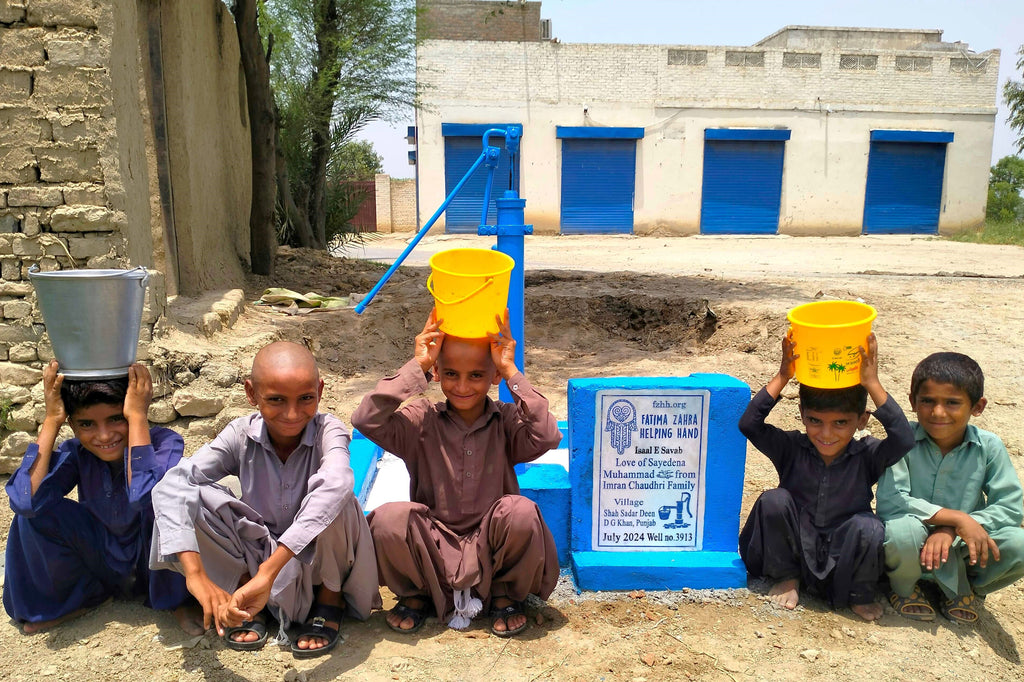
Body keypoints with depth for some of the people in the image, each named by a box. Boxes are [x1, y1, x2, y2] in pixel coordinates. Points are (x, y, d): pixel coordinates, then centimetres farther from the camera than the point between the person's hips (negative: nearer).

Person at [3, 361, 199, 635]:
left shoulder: (163, 442, -24)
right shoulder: (75, 453, -13)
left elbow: (144, 497, -45)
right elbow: (25, 501, -32)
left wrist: (137, 416, -40)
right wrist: (51, 421, -29)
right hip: (103, 567, 4)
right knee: (36, 510, -16)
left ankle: (178, 600, -8)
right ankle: (79, 598, 7)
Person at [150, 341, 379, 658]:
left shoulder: (327, 430, -24)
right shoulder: (242, 435, -16)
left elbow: (336, 484, -47)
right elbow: (173, 484, -29)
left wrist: (269, 571, -55)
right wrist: (195, 574, -42)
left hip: (320, 557, -1)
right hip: (257, 554, 2)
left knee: (330, 494, -34)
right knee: (194, 498, -21)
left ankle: (331, 597, -6)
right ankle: (246, 593, -3)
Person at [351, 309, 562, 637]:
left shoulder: (507, 422, -5)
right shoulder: (421, 421, -5)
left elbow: (548, 437, -26)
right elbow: (366, 420, -23)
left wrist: (512, 372, -23)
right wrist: (417, 366, -21)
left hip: (489, 546, 0)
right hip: (433, 544, 0)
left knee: (521, 512, -31)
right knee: (388, 519, -29)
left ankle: (505, 594, 2)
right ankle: (417, 593, 5)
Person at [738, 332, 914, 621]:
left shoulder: (867, 456, -11)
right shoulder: (792, 449, -10)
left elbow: (903, 439, -32)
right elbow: (749, 424, -25)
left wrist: (872, 384, -33)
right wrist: (783, 377, -27)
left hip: (843, 560, -1)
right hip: (794, 550, 1)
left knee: (869, 527, -31)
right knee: (773, 500, -24)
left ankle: (860, 594, 1)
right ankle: (787, 578, 2)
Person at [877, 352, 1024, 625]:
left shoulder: (988, 446, -7)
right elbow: (890, 502, -25)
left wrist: (950, 532, -23)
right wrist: (957, 518, -29)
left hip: (962, 552, 3)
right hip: (913, 552, -3)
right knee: (902, 530, -36)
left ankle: (963, 590, 9)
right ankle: (904, 588, 1)